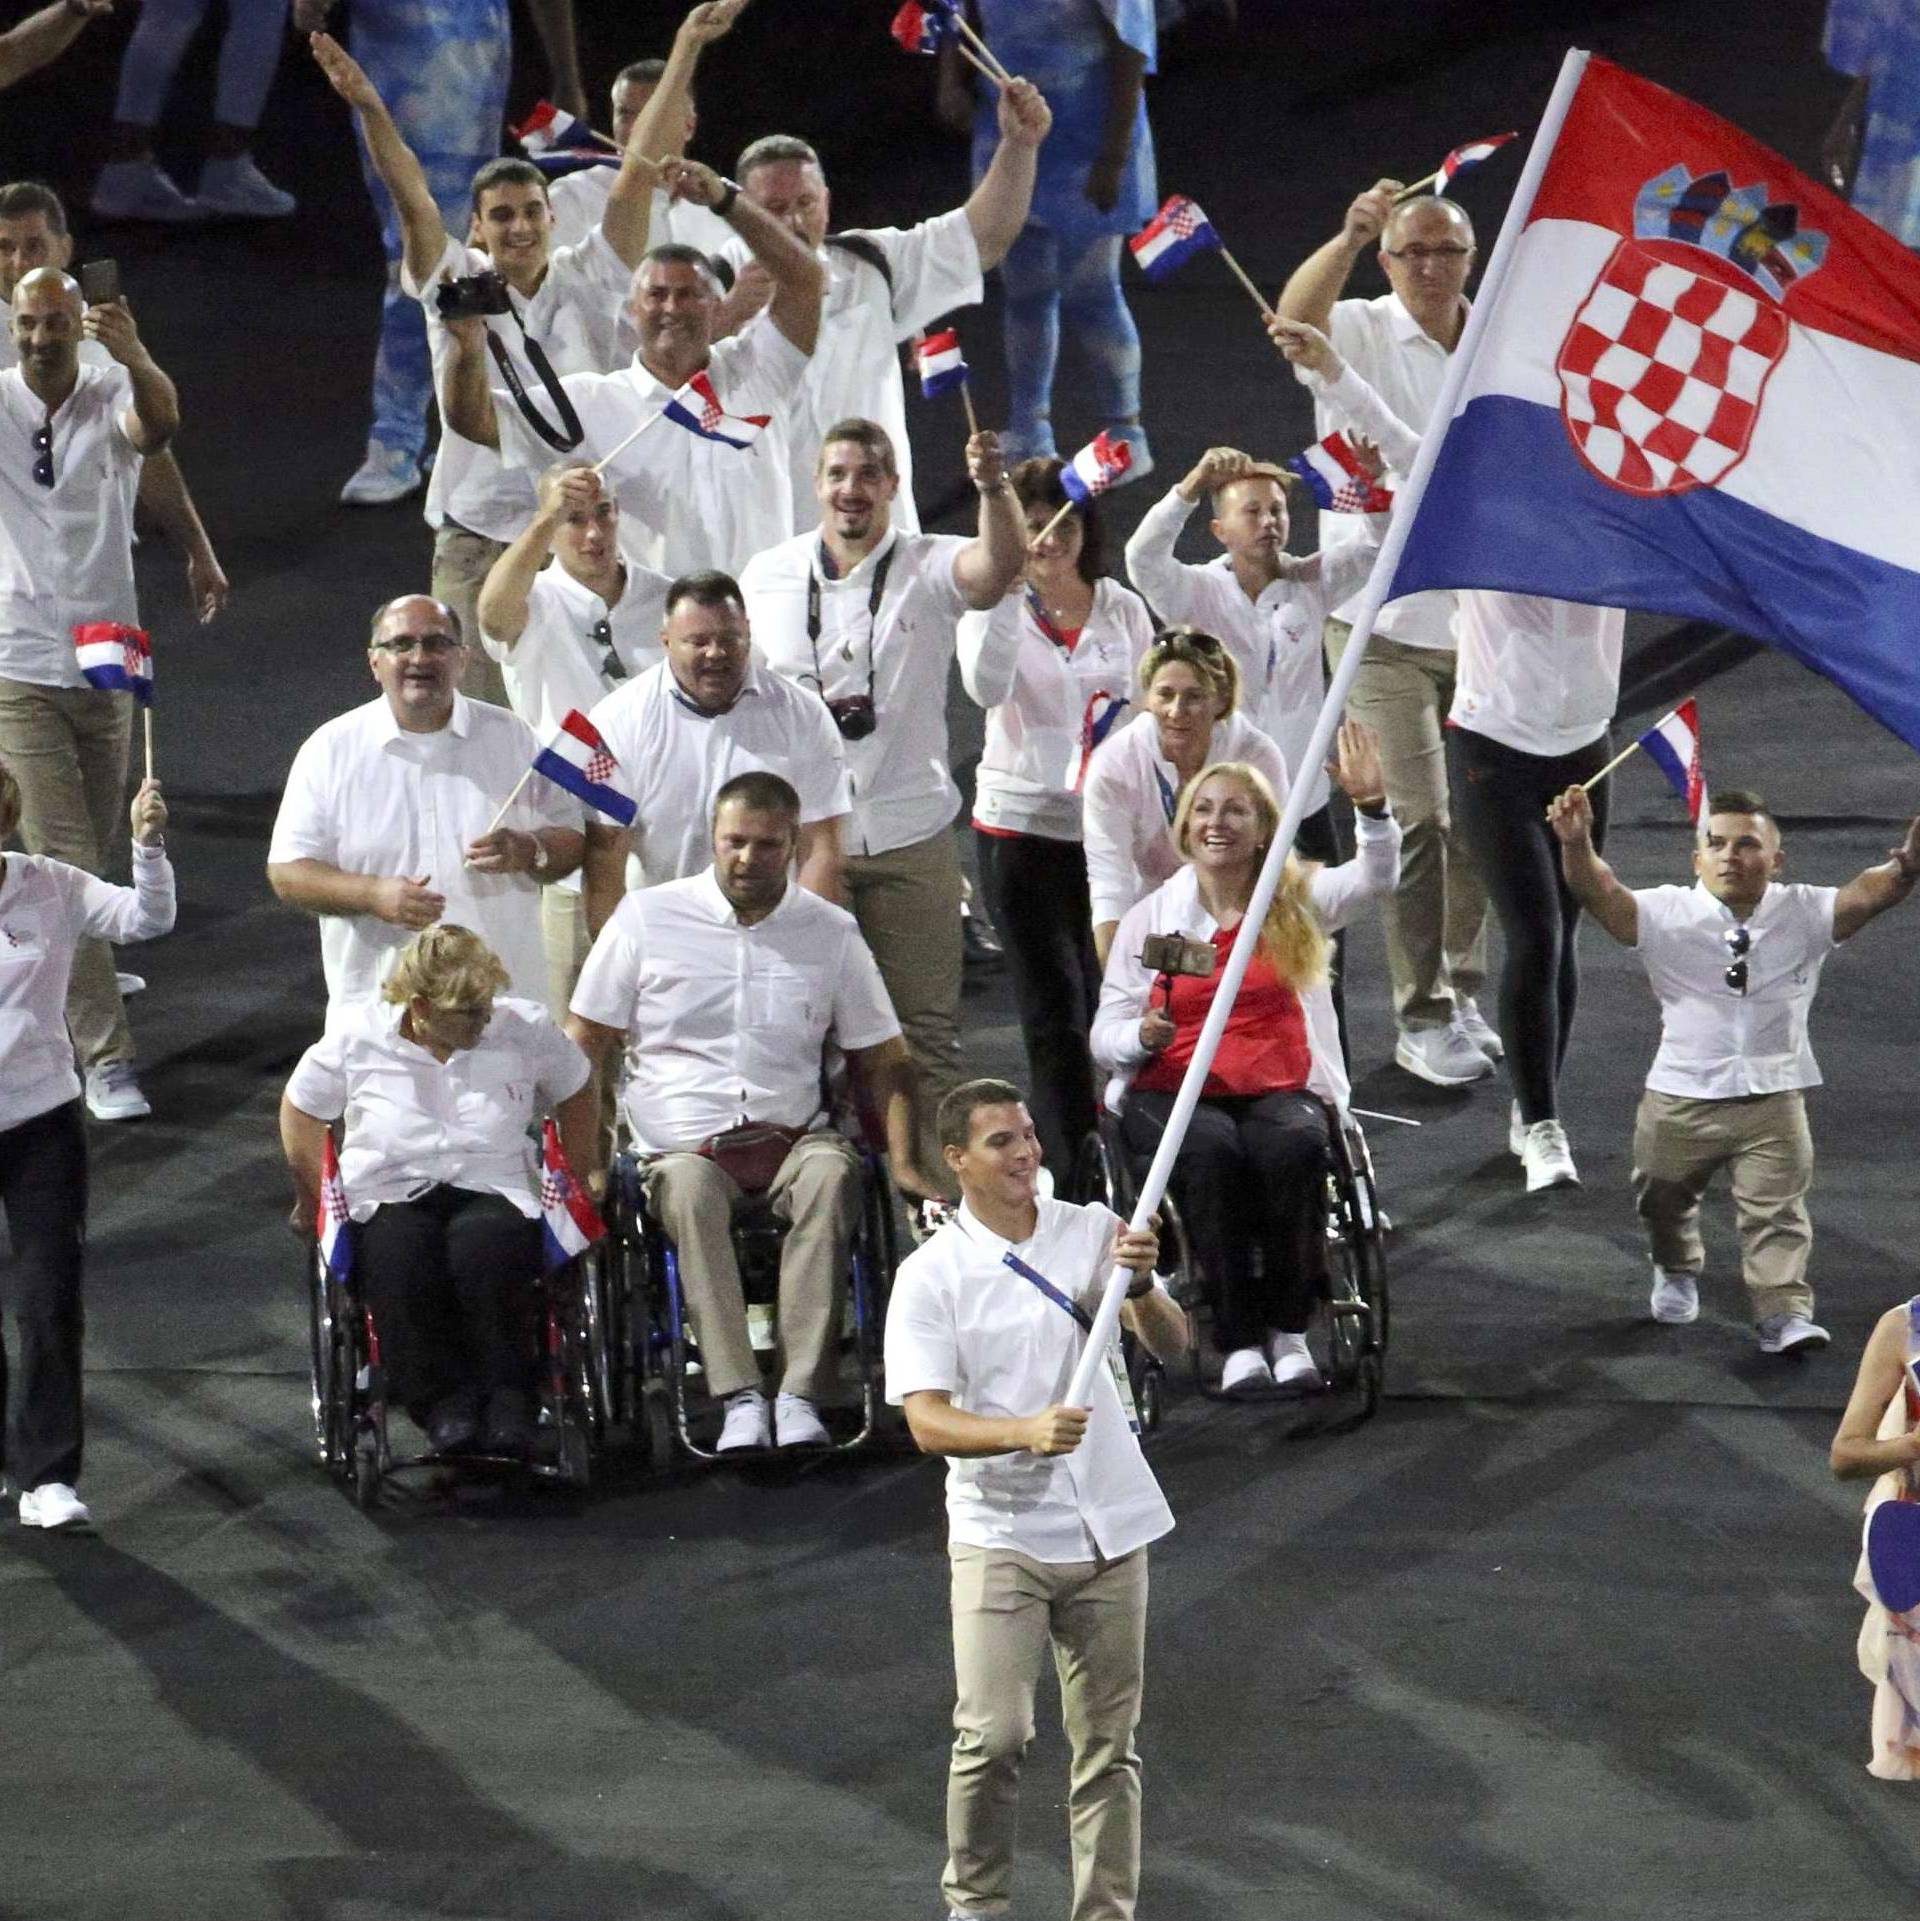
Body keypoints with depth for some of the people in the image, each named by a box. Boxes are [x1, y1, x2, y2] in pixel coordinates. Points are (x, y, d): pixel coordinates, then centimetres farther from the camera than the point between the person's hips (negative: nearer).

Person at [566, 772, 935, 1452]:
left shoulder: (831, 932, 11)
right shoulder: (646, 918, 6)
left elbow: (884, 1059, 15)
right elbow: (582, 1047, 5)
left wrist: (904, 1163, 0)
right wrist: (585, 1168, -6)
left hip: (790, 1136, 1)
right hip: (683, 1145, -1)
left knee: (832, 1173, -33)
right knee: (692, 1190, -36)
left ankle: (802, 1393, -39)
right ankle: (739, 1398, -42)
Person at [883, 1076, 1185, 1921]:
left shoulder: (1092, 1231, 2)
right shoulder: (930, 1275, -7)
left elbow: (1171, 1344, -5)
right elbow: (927, 1423, -14)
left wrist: (1141, 1286, -27)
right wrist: (1027, 1431, -32)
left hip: (1108, 1531, 3)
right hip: (1000, 1535, -3)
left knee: (1109, 1745, 7)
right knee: (993, 1735, -12)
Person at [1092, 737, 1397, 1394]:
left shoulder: (1297, 903, 13)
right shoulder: (1149, 918, 12)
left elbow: (1374, 876, -5)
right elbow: (1105, 1036, 10)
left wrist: (1371, 806, -23)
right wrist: (1142, 1036, -14)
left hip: (1280, 1087, 0)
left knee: (1296, 1146, -35)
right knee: (1211, 1152, -35)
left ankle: (1289, 1327, -22)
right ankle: (1238, 1338, -29)